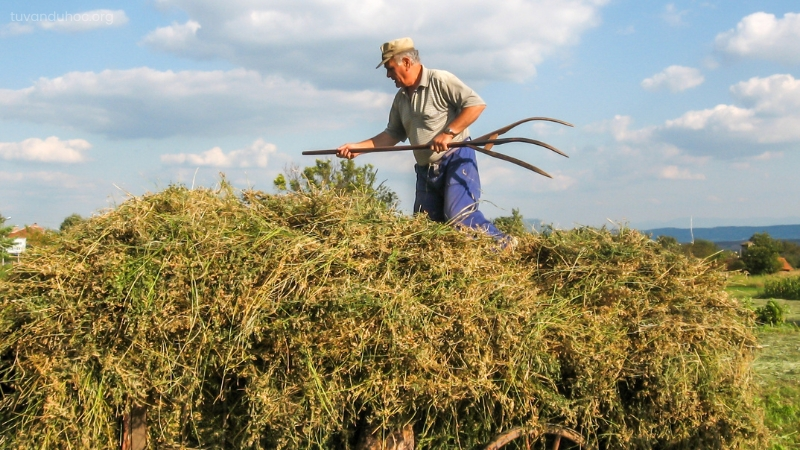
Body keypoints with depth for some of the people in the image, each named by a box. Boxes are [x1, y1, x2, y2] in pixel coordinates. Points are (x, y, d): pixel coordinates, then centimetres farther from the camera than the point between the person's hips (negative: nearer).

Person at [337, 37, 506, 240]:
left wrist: (448, 133, -22)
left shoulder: (440, 81, -9)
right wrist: (358, 147, 12)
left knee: (459, 215, -23)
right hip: (426, 171, 8)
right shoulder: (400, 98, 14)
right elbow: (393, 134, 21)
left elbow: (476, 104, -16)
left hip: (456, 160, -8)